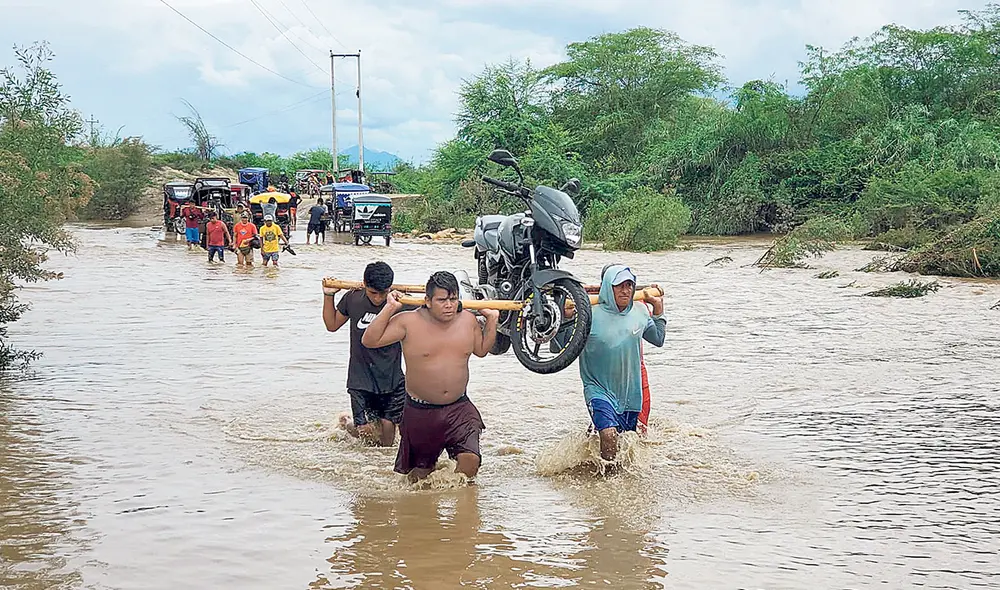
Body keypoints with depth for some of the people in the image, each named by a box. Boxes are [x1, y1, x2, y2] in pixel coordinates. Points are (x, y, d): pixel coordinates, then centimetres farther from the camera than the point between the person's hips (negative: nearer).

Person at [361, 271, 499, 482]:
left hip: (459, 409, 2)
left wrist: (492, 319, 8)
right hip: (420, 412, -2)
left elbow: (482, 350, 19)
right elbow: (369, 340, -14)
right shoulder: (409, 322, -11)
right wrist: (389, 309, -17)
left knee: (470, 460, -18)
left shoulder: (468, 320, 1)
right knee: (420, 472, 12)